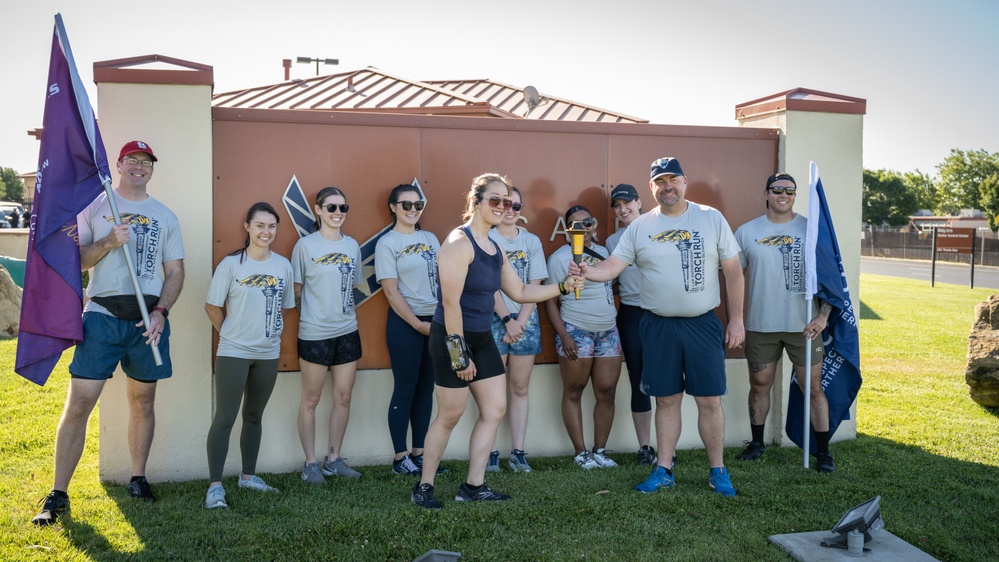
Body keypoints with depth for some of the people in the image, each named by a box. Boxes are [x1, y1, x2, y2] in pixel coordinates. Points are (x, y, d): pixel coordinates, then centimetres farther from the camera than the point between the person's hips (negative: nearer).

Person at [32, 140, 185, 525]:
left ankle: (138, 479, 24)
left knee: (142, 402, 10)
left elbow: (176, 270, 10)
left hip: (149, 319, 2)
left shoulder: (165, 217, 13)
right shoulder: (94, 206, 8)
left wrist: (161, 312, -4)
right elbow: (74, 260, 4)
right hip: (102, 315, -2)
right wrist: (108, 242, -14)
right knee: (79, 403, -6)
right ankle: (58, 495, 1)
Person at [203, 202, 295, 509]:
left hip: (268, 354, 5)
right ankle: (215, 486, 1)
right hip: (233, 353, -4)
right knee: (225, 418, -5)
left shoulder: (283, 265, 4)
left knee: (254, 416, 16)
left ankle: (248, 475, 29)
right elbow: (213, 307, -4)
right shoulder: (231, 264, -8)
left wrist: (270, 332, 6)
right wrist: (231, 334, 0)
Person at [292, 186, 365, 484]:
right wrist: (310, 313, -3)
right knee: (311, 399, 4)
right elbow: (296, 290, 0)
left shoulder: (352, 245, 9)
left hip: (347, 331, 5)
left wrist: (342, 309, 8)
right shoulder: (305, 245, -4)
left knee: (343, 398, 8)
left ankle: (334, 459, 21)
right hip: (314, 333, -5)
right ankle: (310, 463, 14)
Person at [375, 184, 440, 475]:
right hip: (405, 323, -5)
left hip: (436, 321, 5)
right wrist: (418, 324, -14)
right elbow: (391, 291, -9)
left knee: (426, 388, 9)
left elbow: (442, 278, 13)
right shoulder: (386, 243, -4)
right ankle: (400, 457, 11)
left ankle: (418, 452, 19)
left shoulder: (430, 239, 11)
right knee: (405, 389, 0)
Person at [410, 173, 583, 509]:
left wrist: (563, 287, 6)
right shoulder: (459, 242, -15)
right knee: (450, 415, -1)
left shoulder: (495, 249, 11)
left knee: (495, 409, 7)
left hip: (482, 339, 9)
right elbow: (450, 301, -21)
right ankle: (423, 487, 15)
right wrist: (459, 352, -22)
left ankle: (473, 486, 16)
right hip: (451, 338, -9)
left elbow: (520, 292, 16)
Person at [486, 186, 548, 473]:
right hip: (495, 320, -3)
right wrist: (507, 320, -12)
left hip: (526, 321, 3)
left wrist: (520, 322, -7)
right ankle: (492, 453, 3)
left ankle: (518, 453, 9)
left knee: (520, 389, 5)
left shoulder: (531, 241, 10)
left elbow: (535, 286, 4)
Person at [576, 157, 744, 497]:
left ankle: (717, 471, 18)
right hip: (658, 325, 1)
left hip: (703, 324, -1)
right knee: (667, 400, 9)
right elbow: (612, 267, -2)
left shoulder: (712, 219, 1)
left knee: (709, 401, 3)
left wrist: (736, 320, -1)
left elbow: (733, 272, 3)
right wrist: (585, 272, -24)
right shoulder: (640, 227, 4)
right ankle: (664, 471, 20)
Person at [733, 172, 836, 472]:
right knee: (759, 386, 12)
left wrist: (823, 315, -10)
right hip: (760, 325, 1)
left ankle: (823, 452, 13)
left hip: (803, 325, -1)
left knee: (814, 388, 2)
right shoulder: (747, 232, 4)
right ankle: (757, 443, 28)